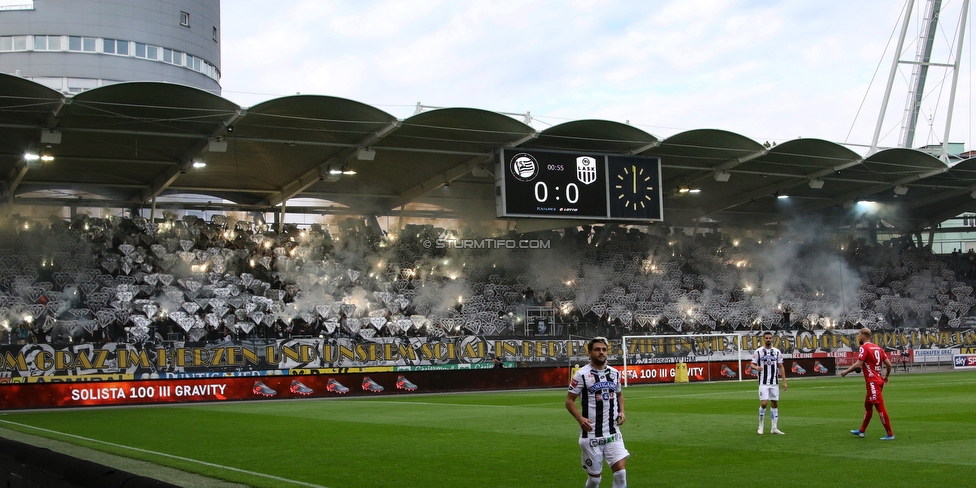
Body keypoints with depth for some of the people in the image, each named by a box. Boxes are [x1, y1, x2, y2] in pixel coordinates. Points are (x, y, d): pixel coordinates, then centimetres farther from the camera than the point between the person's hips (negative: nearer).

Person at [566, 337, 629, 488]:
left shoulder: (615, 373, 9)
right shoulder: (582, 374, -6)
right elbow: (569, 400, -4)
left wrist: (621, 411, 4)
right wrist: (580, 418, -20)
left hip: (613, 433, 4)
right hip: (591, 435, -4)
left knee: (621, 472, -9)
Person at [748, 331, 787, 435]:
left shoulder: (777, 352, 9)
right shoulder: (758, 351, 1)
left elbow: (781, 367, 11)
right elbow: (751, 364, 1)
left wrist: (784, 381, 6)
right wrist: (756, 368, -24)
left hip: (774, 383, 3)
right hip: (763, 383, -3)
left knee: (775, 404, 4)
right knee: (764, 403, -11)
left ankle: (774, 428, 10)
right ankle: (761, 426, 6)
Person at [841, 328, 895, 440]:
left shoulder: (864, 347, -11)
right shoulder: (878, 348, 12)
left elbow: (858, 364, -20)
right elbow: (889, 364, 10)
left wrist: (846, 372, -9)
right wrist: (886, 376, 25)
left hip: (872, 383, -9)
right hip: (878, 381, 9)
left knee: (880, 407, -8)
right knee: (867, 406, 20)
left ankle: (890, 434, -8)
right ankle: (861, 431, 31)